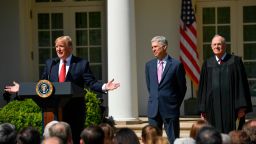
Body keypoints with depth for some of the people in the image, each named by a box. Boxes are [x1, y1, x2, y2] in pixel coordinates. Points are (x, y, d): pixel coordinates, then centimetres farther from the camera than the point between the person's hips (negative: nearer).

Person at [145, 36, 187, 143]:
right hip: (153, 109, 4)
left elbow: (182, 88, 1)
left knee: (173, 140, 0)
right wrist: (154, 98, 14)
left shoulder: (176, 65, -6)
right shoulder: (149, 65, 8)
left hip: (170, 109, -4)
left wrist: (176, 104, 6)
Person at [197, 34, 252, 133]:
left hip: (231, 106, -2)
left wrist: (242, 107, -9)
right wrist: (203, 110, 4)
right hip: (213, 107, 2)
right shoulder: (207, 64, 9)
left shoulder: (235, 61, 1)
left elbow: (242, 84, -2)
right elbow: (202, 87, 10)